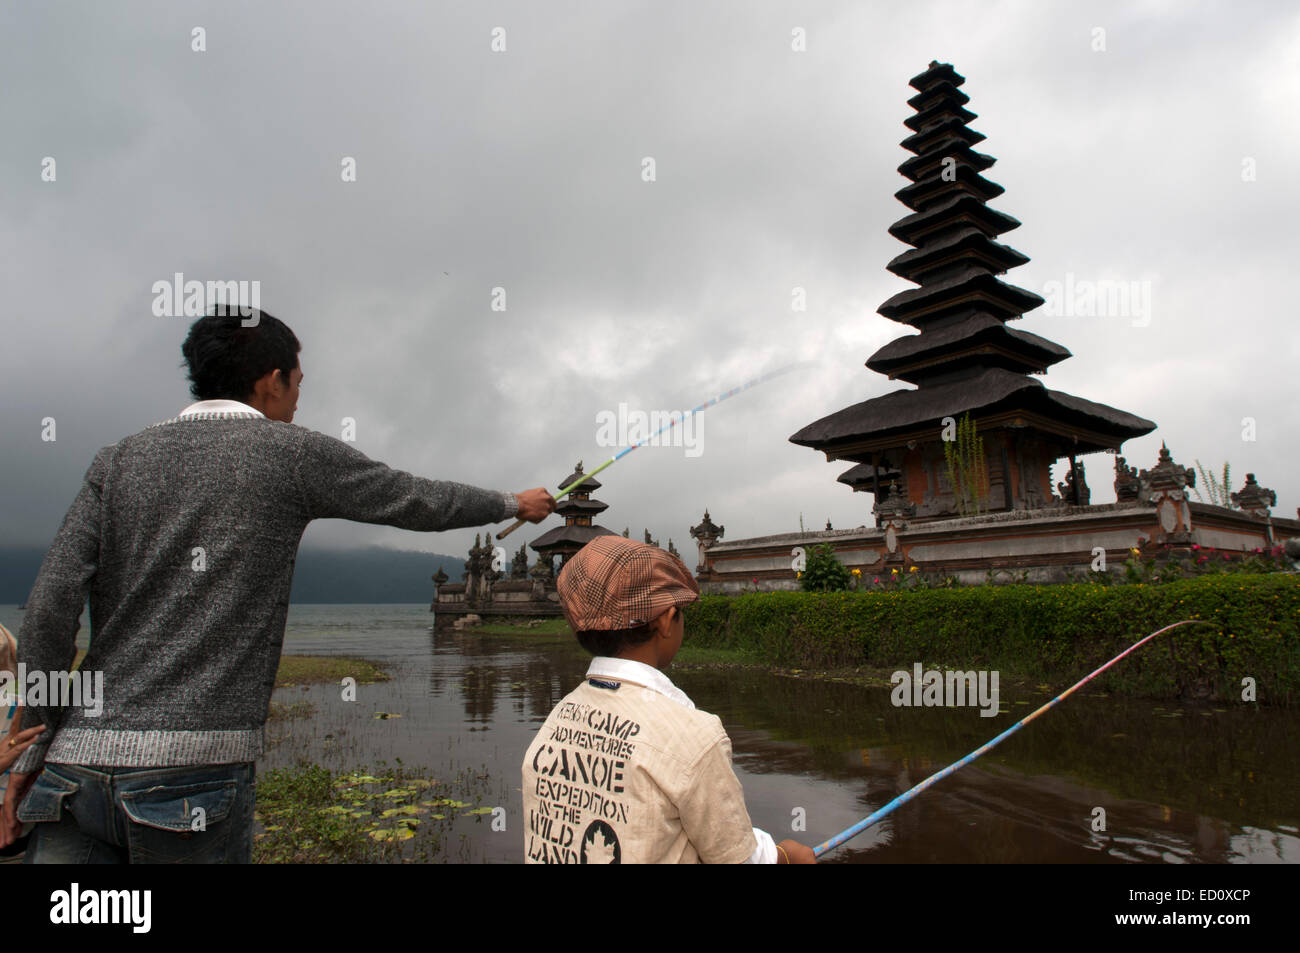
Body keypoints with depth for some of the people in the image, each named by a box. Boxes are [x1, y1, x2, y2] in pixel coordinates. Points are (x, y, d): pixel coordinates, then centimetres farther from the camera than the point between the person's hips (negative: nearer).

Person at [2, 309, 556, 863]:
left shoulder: (119, 459, 10)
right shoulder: (291, 452, 0)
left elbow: (49, 608, 2)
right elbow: (421, 502, 10)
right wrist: (515, 504, 27)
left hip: (79, 760, 4)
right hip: (193, 765, -4)